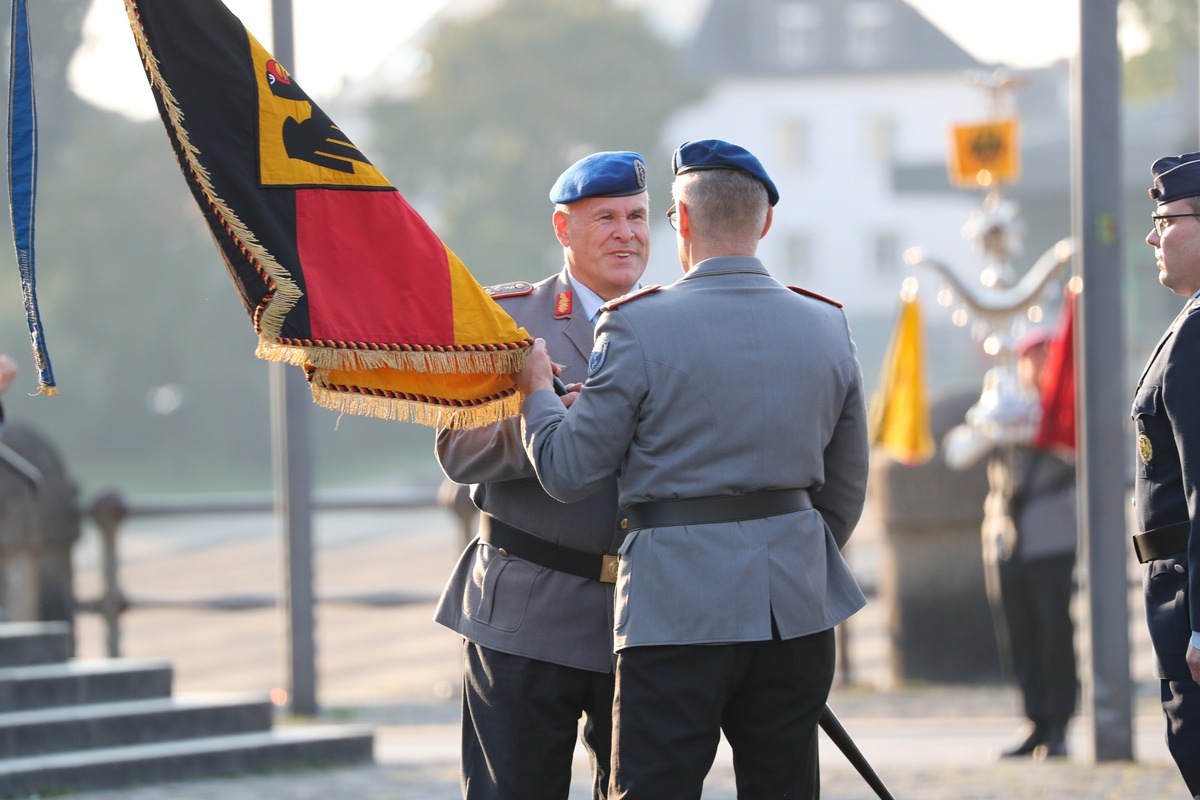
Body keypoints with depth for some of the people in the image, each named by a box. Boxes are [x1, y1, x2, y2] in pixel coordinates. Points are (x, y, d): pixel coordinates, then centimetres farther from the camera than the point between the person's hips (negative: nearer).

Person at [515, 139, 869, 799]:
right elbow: (846, 491, 14)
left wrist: (536, 389, 13)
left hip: (678, 607, -5)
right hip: (799, 612, 5)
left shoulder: (639, 326, -10)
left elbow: (568, 475, -5)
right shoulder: (827, 326, 6)